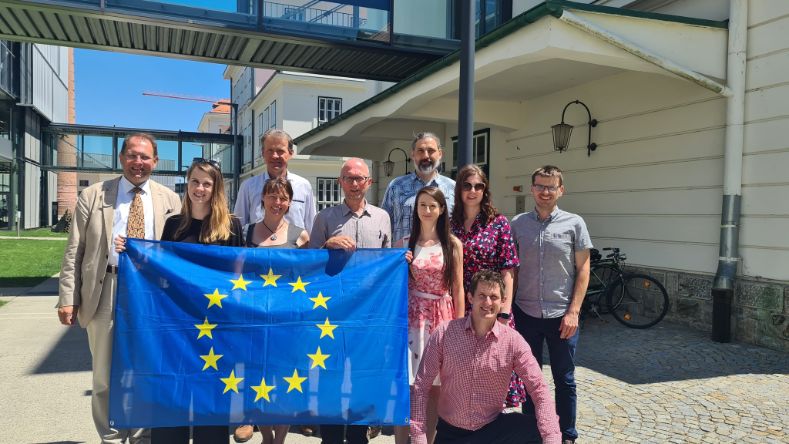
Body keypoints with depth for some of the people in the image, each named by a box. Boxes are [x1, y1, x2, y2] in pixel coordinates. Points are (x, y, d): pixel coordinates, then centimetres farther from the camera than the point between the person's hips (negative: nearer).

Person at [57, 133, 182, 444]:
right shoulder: (93, 195, 4)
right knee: (106, 375, 10)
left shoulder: (170, 200, 6)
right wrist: (68, 298, -5)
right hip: (106, 293, 0)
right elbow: (74, 252, 2)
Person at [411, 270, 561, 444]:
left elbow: (539, 390, -12)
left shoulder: (513, 341, -10)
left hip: (493, 428, 1)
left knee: (538, 429, -21)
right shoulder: (444, 333, -13)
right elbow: (421, 386, -9)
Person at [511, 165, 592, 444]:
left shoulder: (574, 223, -2)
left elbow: (583, 269, -1)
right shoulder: (518, 223, 2)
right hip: (525, 313, 2)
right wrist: (507, 306, 2)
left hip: (561, 315, -2)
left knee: (564, 380, 10)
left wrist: (573, 311, -7)